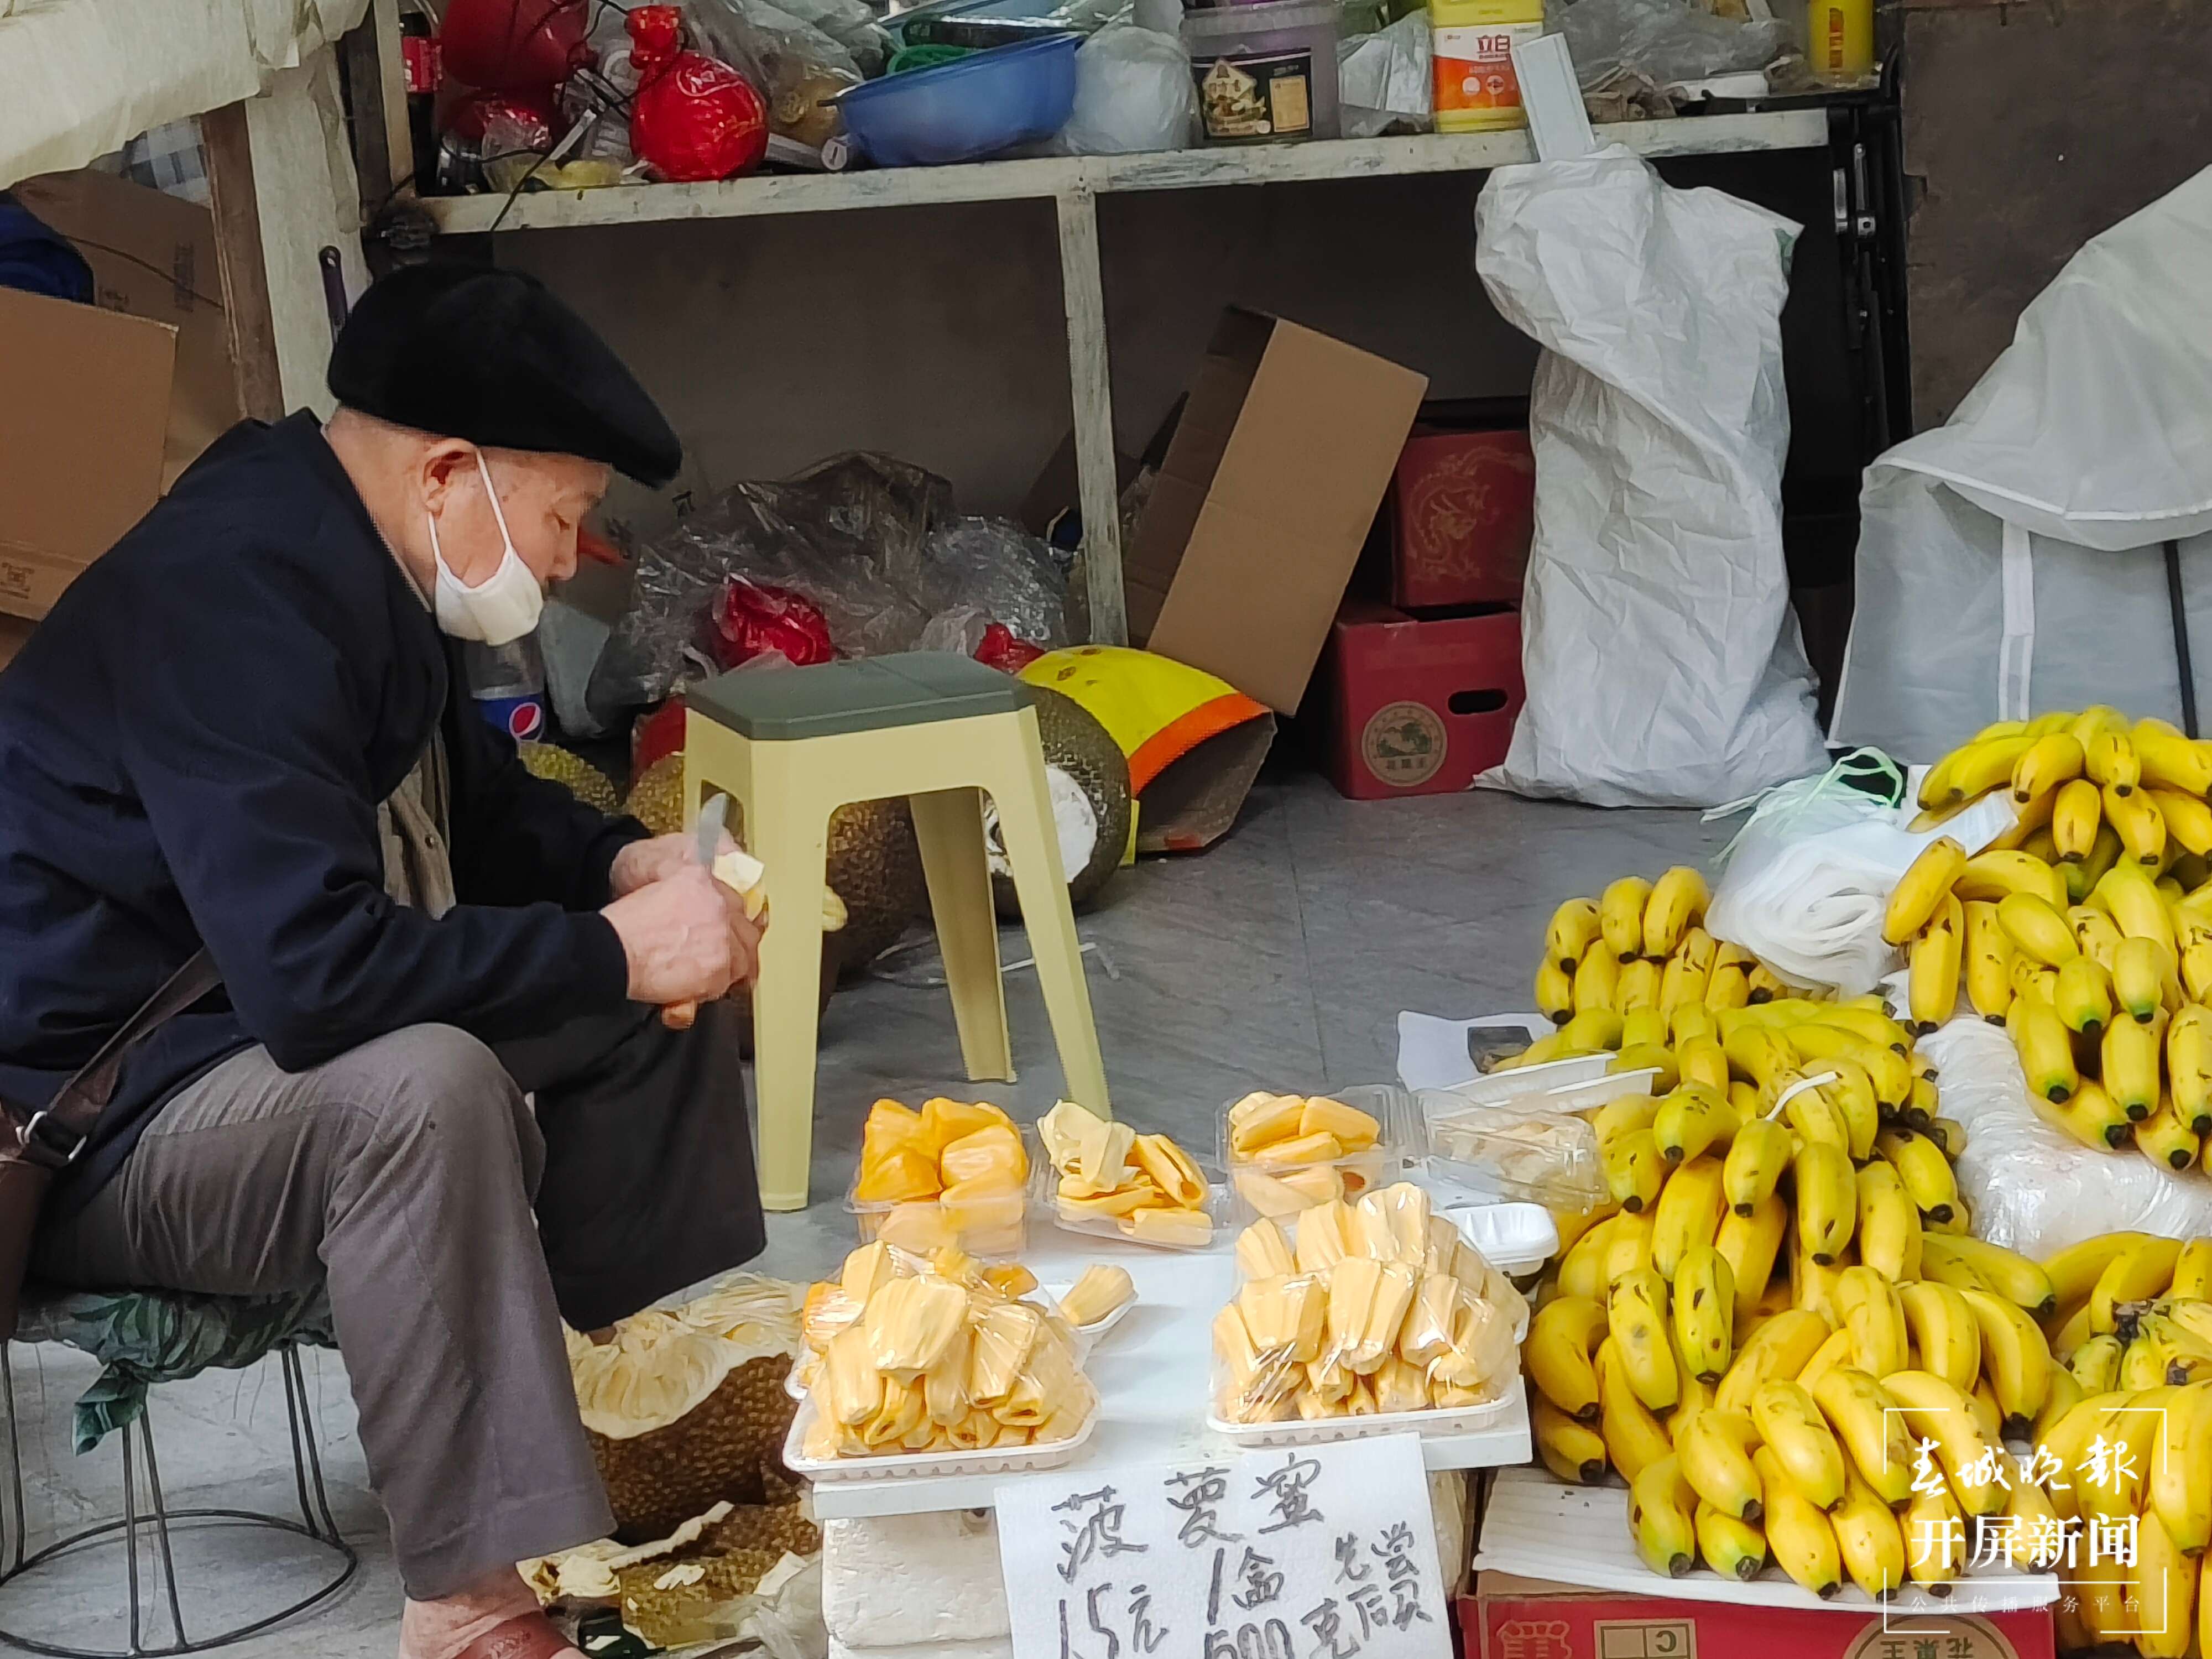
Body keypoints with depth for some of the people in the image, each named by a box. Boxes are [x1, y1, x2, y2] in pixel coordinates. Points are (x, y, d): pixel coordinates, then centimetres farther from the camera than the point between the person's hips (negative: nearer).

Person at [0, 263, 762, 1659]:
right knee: (423, 1087, -38)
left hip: (260, 1038, 10)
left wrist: (619, 865, -2)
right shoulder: (233, 601, -28)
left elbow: (478, 805, 18)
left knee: (668, 976, 6)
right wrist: (612, 951, -28)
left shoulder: (356, 567, 3)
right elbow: (315, 972, -37)